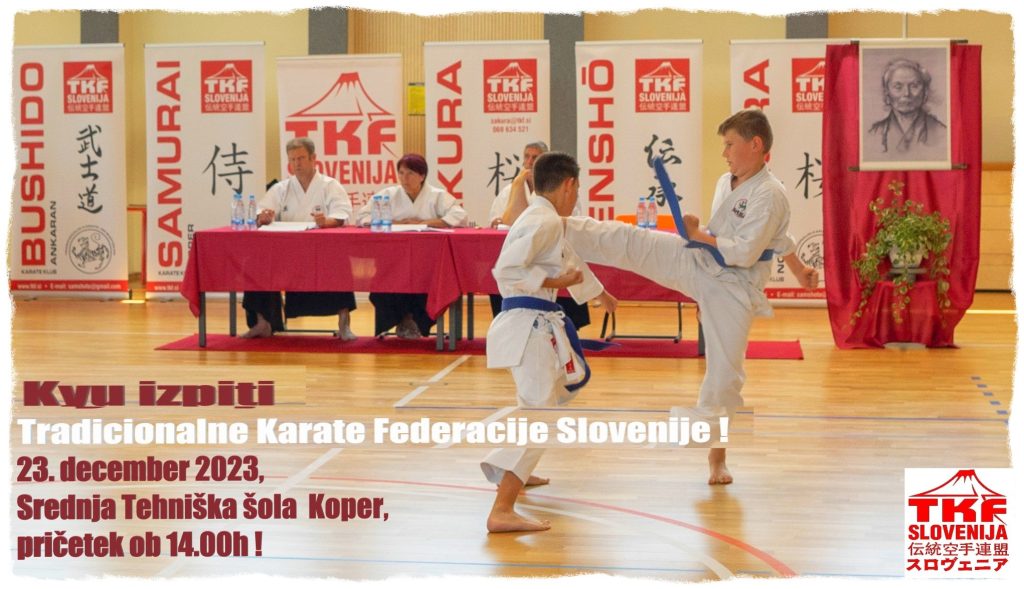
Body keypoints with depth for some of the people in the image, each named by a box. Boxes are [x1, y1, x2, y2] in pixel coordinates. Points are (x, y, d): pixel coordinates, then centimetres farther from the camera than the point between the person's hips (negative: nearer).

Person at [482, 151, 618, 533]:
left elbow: (569, 260, 36)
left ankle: (515, 472, 47)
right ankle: (501, 512, -24)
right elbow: (506, 270, -25)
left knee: (552, 395, 30)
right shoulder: (543, 222, -15)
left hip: (536, 324, 11)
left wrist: (600, 294, 50)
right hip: (527, 325, -11)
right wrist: (554, 282, -18)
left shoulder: (548, 221, 18)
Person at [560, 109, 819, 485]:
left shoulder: (770, 196, -21)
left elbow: (744, 253, -27)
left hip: (732, 291, -6)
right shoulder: (726, 183, 4)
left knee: (726, 369, -1)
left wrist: (699, 236, -15)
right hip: (694, 264, 6)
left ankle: (716, 454, 16)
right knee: (629, 242, -9)